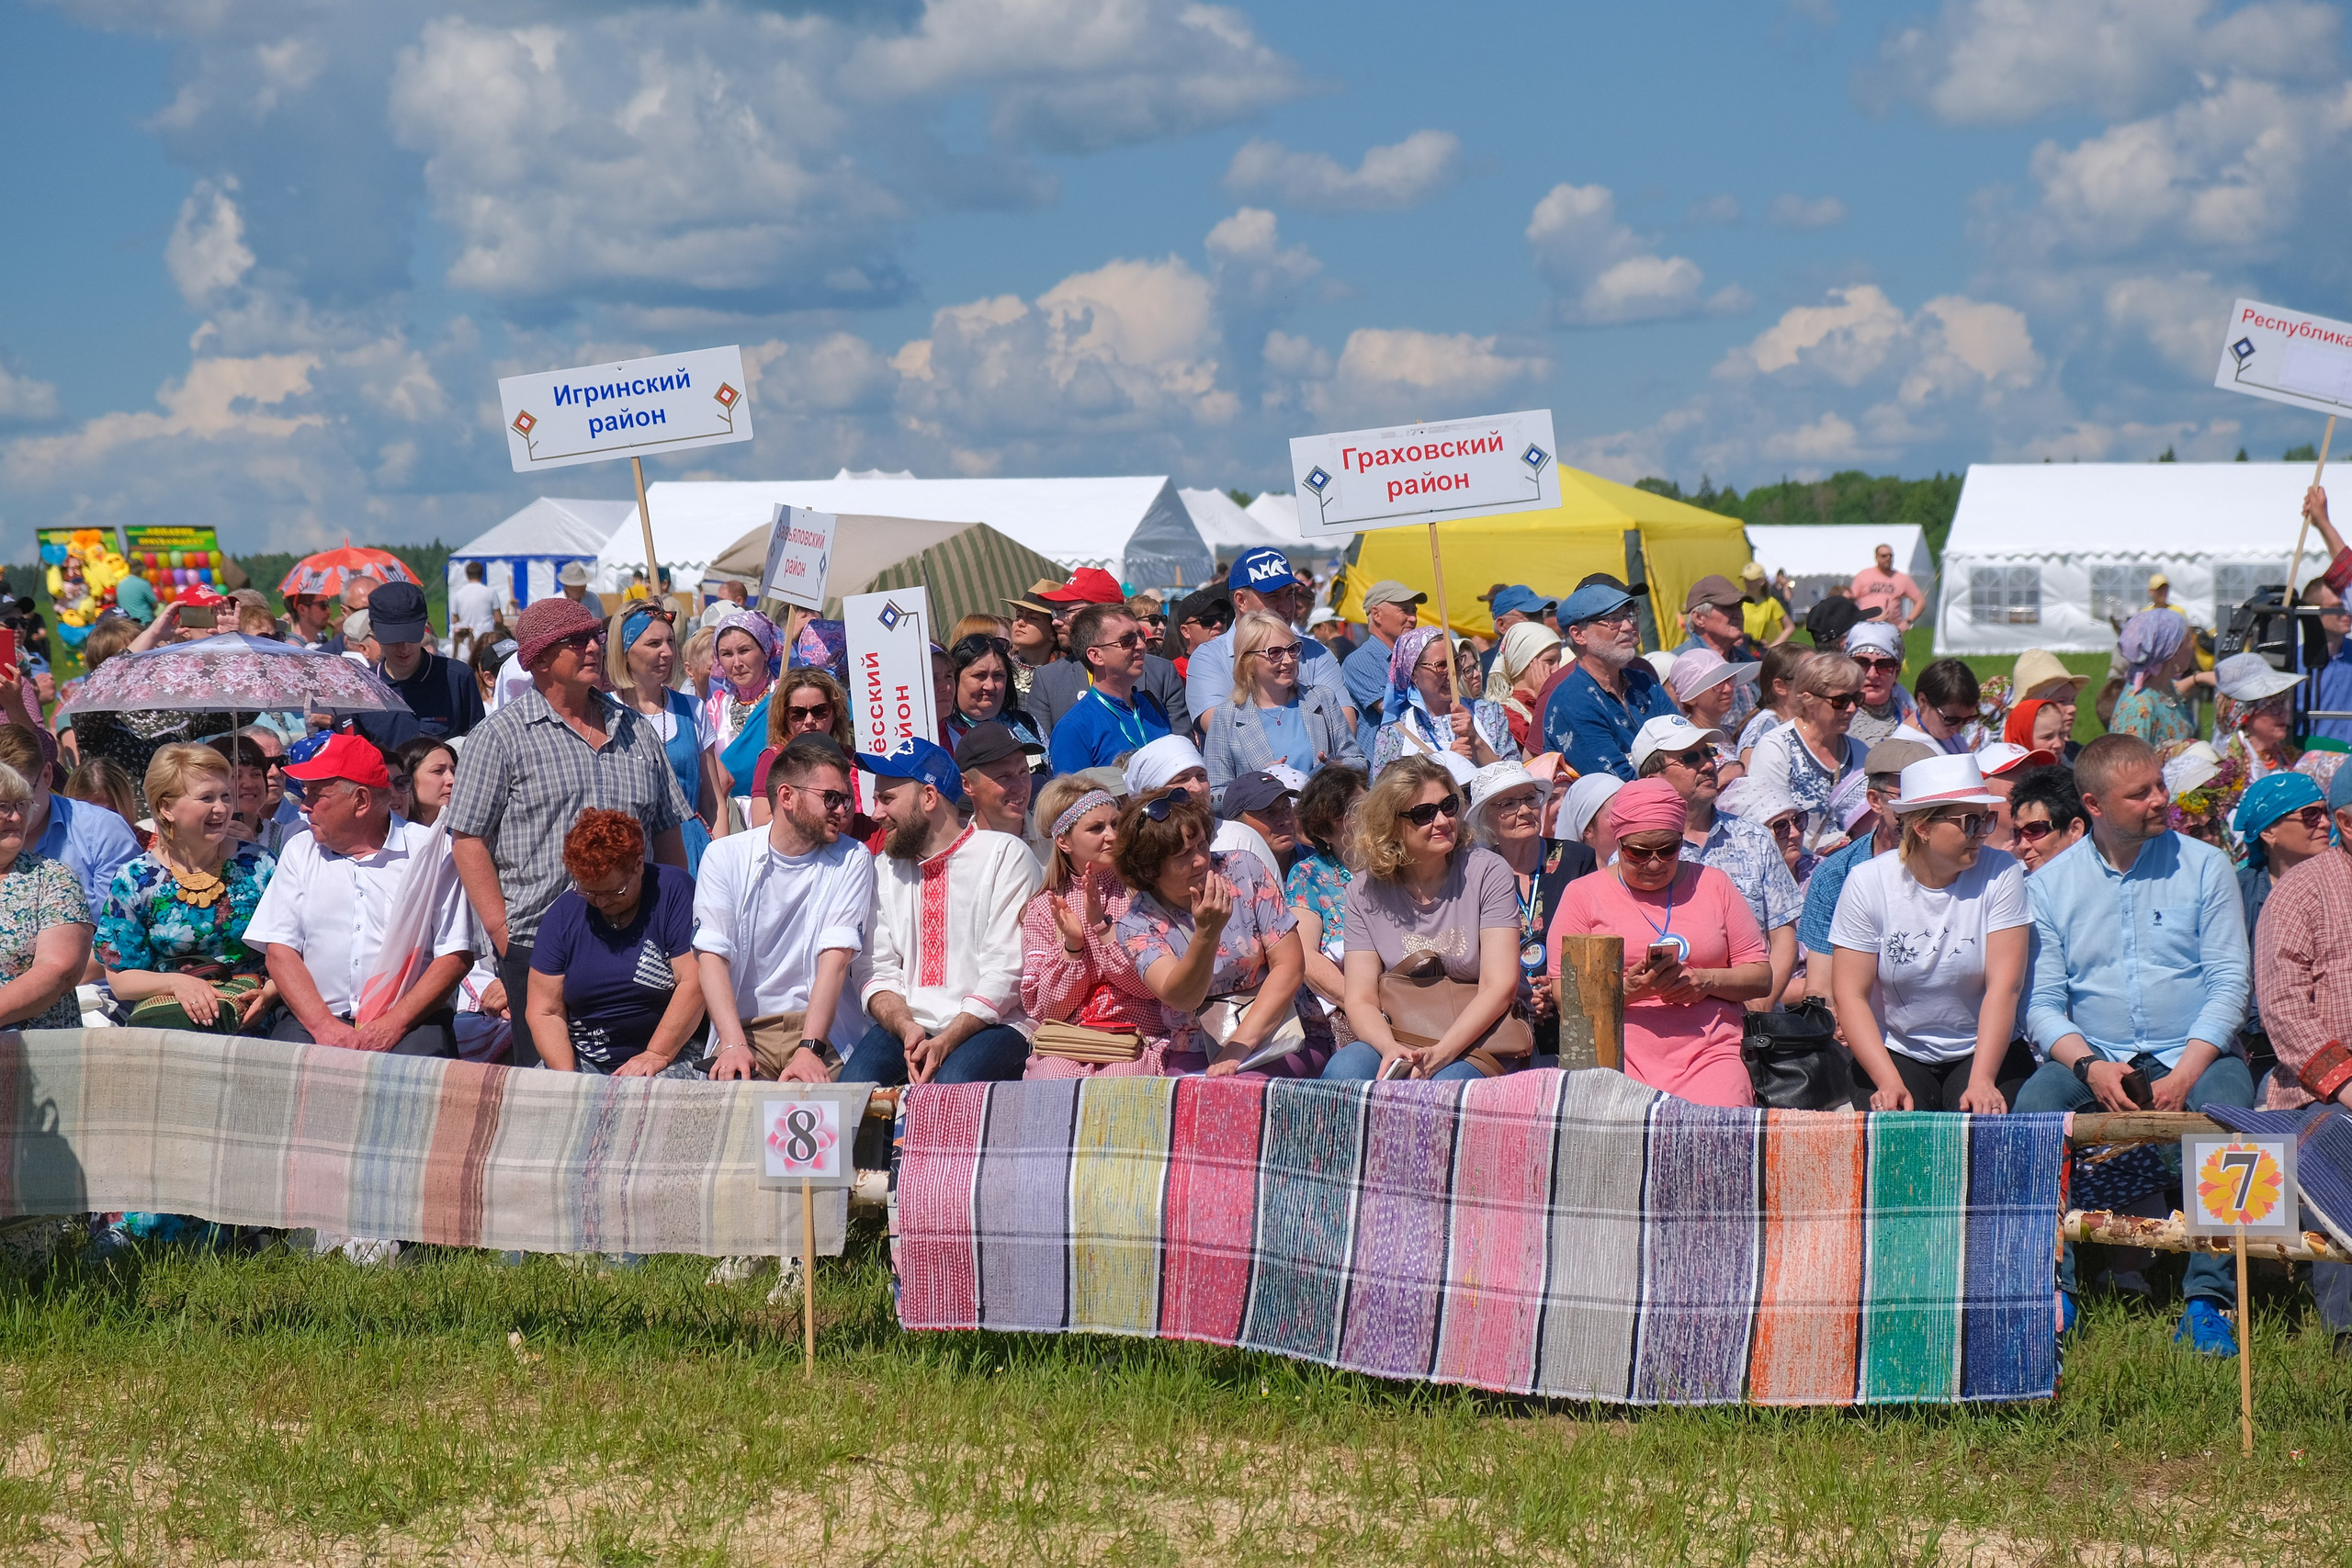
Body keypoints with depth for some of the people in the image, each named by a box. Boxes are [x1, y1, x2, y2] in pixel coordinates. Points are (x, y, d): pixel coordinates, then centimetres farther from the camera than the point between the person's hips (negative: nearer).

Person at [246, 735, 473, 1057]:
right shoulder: (300, 851, 14)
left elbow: (456, 956, -2)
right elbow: (280, 951, 6)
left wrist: (394, 1024, -14)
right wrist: (324, 1026, -10)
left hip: (408, 1021, -3)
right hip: (315, 1018, 3)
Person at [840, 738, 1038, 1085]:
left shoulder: (1005, 856, -1)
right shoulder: (886, 868, 16)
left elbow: (1005, 973, -9)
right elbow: (879, 972, 11)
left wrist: (944, 1043, -20)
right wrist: (907, 1030, -11)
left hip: (990, 1025, -4)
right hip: (906, 1024, 4)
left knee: (954, 1081, -36)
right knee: (855, 1080, -27)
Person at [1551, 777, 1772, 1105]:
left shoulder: (1712, 885, 18)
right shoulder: (1583, 894, 12)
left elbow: (1761, 977, 16)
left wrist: (1709, 981, -5)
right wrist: (1628, 989, -14)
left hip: (1709, 1050, 1)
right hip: (1622, 1050, -1)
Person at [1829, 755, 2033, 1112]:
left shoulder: (2000, 874, -7)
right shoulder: (1868, 882, -7)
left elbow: (2003, 986, -14)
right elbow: (1851, 996, -10)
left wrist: (1981, 1082, -26)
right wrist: (1889, 1083, -23)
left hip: (1984, 1051, 0)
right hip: (1893, 1052, 0)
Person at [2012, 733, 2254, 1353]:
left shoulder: (2205, 866, 4)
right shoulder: (2049, 885, 5)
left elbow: (2229, 982, -1)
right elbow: (2043, 1003, 2)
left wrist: (2186, 1072, -16)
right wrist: (2089, 1065, -18)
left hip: (2193, 1053, -1)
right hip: (2095, 1057, 1)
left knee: (2227, 1106, -33)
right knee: (2033, 1104, -29)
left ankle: (2207, 1298, -29)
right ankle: (2053, 1288, -24)